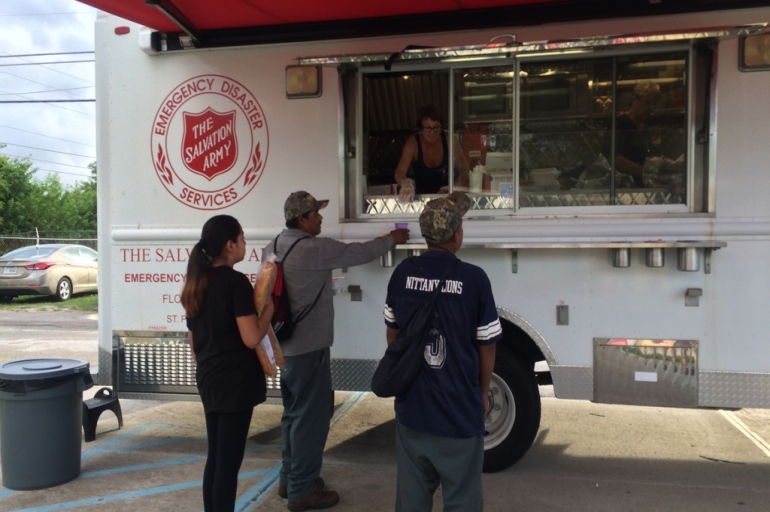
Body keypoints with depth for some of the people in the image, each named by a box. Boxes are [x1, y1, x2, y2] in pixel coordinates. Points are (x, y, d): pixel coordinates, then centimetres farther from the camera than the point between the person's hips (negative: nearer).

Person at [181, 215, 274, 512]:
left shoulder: (197, 282, 9)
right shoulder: (236, 282, -16)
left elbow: (192, 337, 15)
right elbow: (251, 338, -20)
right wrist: (269, 307, -6)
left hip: (208, 378, 8)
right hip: (235, 380, -8)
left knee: (215, 456, 17)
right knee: (229, 460, 0)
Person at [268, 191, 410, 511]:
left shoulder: (275, 247, 8)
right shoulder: (314, 248, -19)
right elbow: (359, 253, -10)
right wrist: (392, 239, 5)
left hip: (286, 344, 10)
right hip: (309, 346, -10)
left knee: (294, 412, 20)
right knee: (311, 416, 0)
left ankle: (289, 479, 32)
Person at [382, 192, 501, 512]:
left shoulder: (402, 273, -5)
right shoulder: (473, 279, -15)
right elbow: (486, 345, -7)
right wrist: (482, 391, 10)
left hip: (412, 406, 4)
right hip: (459, 411, -3)